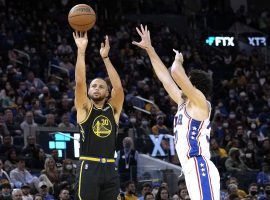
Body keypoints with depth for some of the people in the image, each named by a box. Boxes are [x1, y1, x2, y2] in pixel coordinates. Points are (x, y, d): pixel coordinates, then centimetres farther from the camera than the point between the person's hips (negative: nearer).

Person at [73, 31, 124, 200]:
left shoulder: (113, 110, 12)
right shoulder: (85, 109, 6)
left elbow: (118, 87, -3)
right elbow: (80, 82, -8)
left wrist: (105, 57, -6)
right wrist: (81, 51, -12)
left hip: (110, 168, 3)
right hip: (90, 167, -3)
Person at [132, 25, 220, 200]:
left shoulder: (200, 103, -3)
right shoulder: (184, 103, 21)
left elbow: (176, 73, -15)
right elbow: (165, 77, 27)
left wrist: (178, 60, 7)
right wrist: (149, 49, 30)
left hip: (201, 170, -10)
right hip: (193, 171, 10)